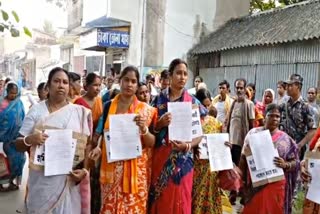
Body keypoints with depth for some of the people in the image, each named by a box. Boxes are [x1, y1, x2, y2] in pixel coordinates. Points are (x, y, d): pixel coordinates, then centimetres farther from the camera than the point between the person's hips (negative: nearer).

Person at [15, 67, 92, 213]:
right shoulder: (36, 110, 0)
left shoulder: (80, 112, 2)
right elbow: (18, 145, 0)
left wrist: (85, 170, -9)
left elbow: (86, 144, 4)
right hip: (42, 178, 0)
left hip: (70, 178, 1)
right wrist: (29, 140, -21)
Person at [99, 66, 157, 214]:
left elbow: (152, 143, -3)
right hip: (111, 168, 1)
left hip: (136, 168, -1)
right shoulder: (109, 106, 3)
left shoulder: (145, 109, -1)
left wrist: (144, 128, -19)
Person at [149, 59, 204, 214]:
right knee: (159, 198, 9)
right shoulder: (159, 99, 2)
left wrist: (187, 145, -19)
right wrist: (160, 123, -15)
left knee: (179, 199, 6)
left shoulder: (193, 102, 1)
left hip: (182, 159, 0)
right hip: (160, 157, 1)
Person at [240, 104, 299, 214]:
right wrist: (241, 178, 4)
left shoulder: (286, 139, -1)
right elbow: (243, 158, 5)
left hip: (275, 185, -1)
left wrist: (285, 165, -19)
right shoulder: (253, 133, 1)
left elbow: (295, 162, 1)